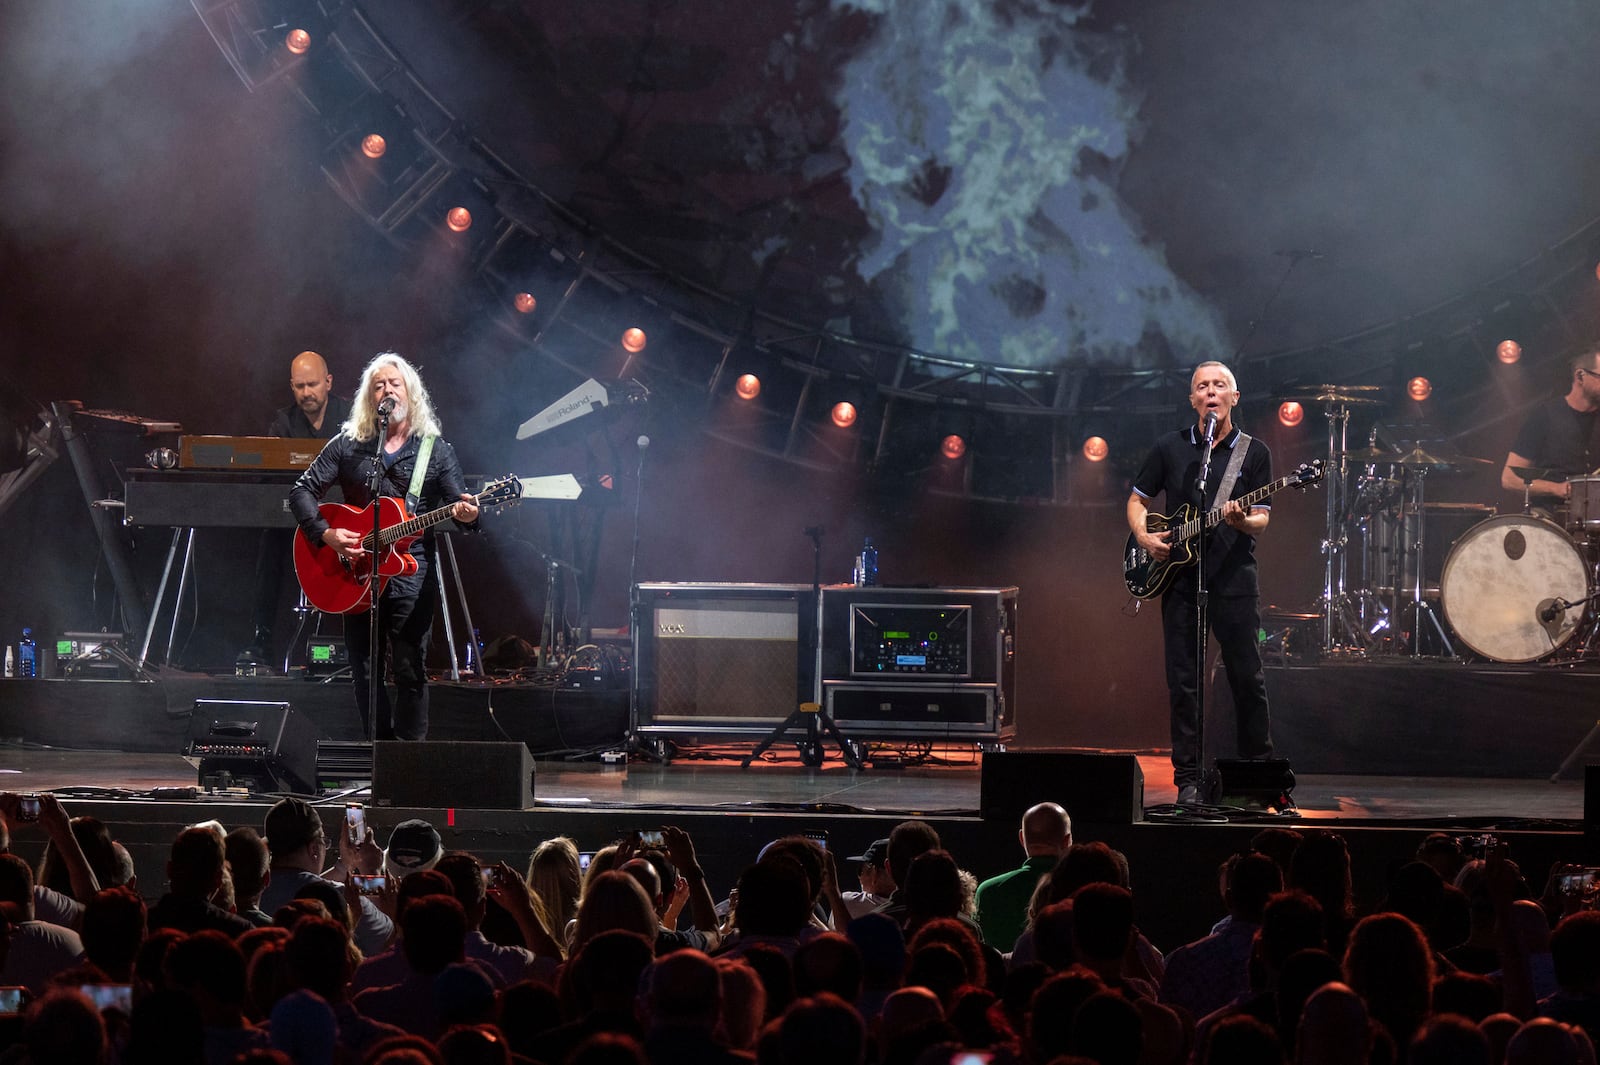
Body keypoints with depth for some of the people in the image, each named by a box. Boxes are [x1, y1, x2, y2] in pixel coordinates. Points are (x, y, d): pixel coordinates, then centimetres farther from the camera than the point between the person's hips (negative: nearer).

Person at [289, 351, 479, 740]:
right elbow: (302, 491, 6)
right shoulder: (348, 445, 8)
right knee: (364, 674, 4)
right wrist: (325, 534, -10)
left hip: (411, 573, -2)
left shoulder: (436, 450, 7)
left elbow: (460, 506, 1)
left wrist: (466, 514, -24)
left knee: (410, 672, -6)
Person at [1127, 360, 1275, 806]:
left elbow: (1261, 519, 1)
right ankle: (1188, 779, 7)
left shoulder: (1254, 452, 5)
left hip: (1234, 579, -1)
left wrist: (1241, 522, -21)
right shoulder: (1170, 447, 9)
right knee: (1183, 681, 1)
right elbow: (1136, 500, 16)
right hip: (1179, 579, 1)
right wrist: (1143, 535, -3)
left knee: (1248, 678, -2)